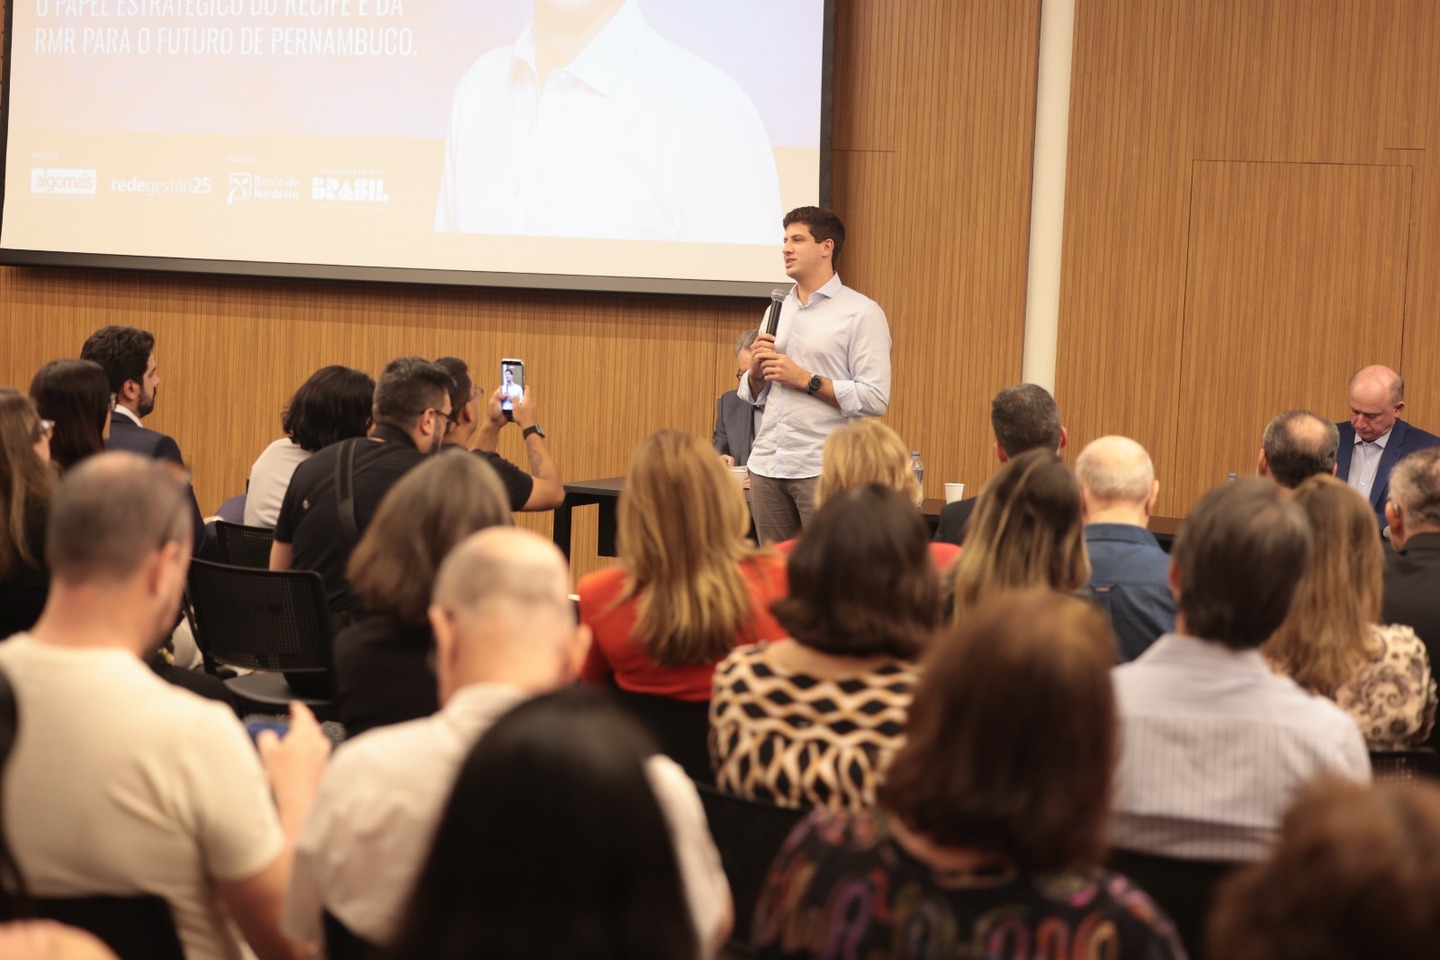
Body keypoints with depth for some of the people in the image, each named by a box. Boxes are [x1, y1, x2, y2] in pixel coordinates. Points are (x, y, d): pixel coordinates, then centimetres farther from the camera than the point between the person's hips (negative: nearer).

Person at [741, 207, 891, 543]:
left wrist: (806, 380, -14)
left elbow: (875, 398, -13)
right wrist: (756, 372, -2)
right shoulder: (777, 310, 16)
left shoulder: (861, 313, -4)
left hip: (824, 468, -6)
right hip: (767, 464, 6)